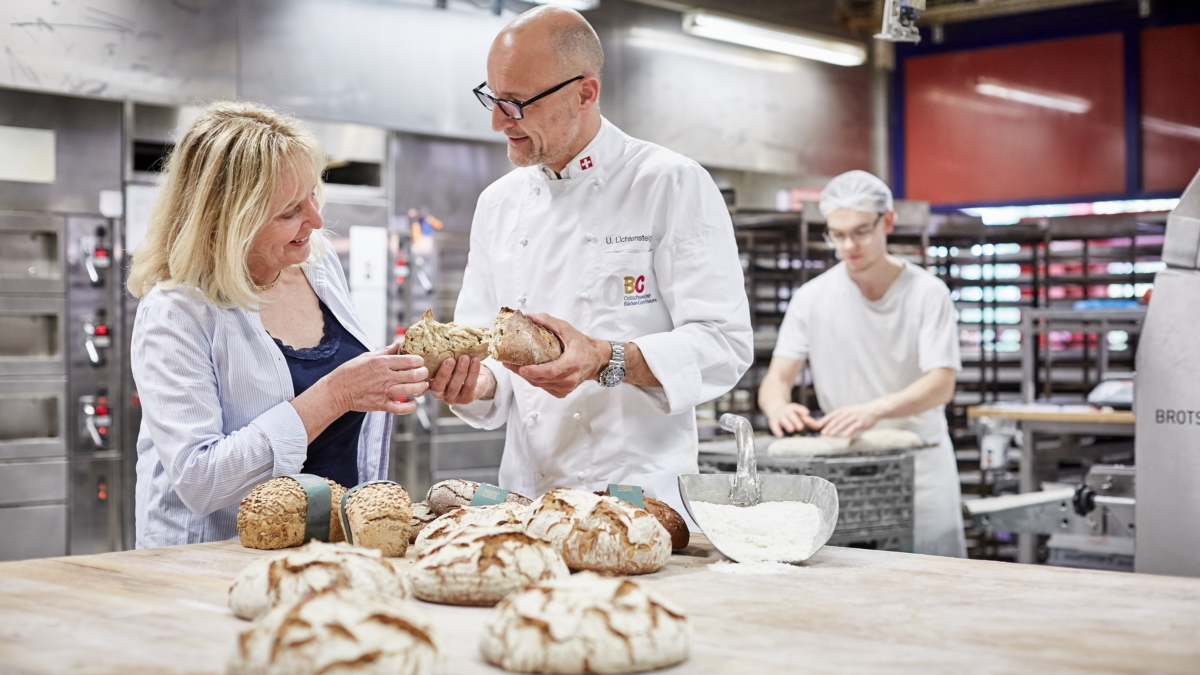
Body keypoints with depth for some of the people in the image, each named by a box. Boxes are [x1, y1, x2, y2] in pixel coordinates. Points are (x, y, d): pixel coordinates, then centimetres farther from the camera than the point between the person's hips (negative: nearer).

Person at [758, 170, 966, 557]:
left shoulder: (927, 293, -6)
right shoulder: (812, 298, -1)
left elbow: (941, 384, -15)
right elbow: (776, 379, -3)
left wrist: (875, 409, -34)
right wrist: (778, 406, -29)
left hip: (919, 463, -1)